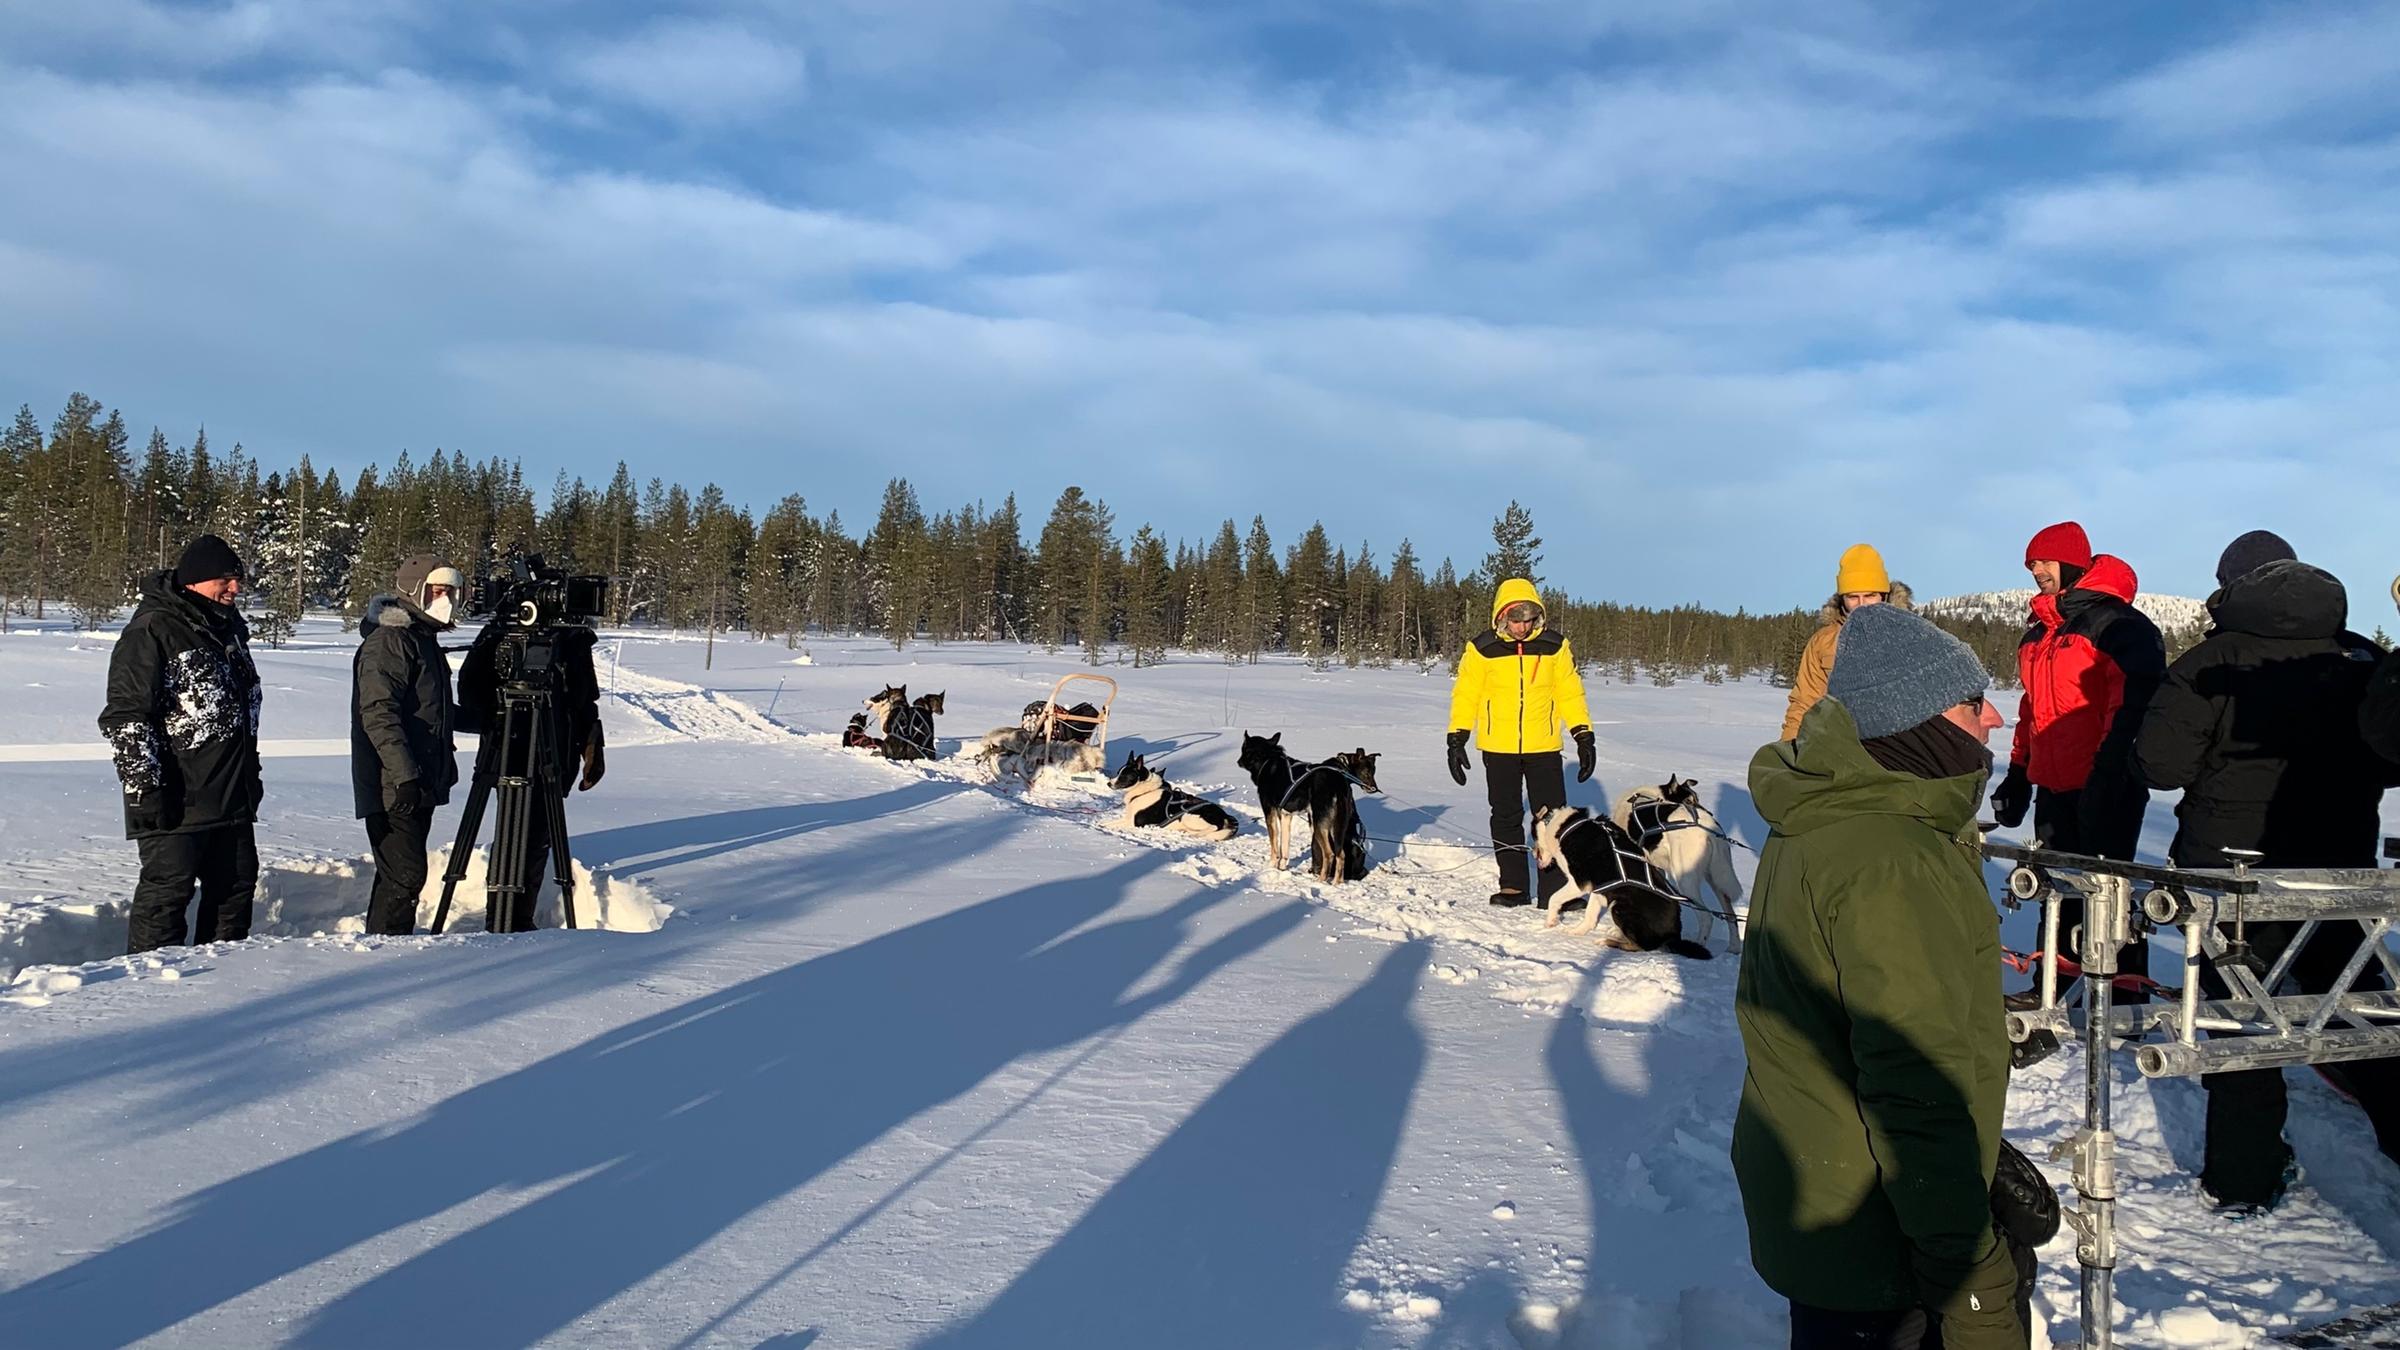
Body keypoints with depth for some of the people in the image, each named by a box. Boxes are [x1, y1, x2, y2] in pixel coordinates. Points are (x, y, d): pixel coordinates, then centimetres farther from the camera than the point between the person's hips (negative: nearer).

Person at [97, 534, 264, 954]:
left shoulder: (230, 627, 13)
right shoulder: (151, 631, -12)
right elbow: (125, 718, -15)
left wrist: (251, 774, 23)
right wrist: (145, 787, -19)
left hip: (232, 796, 8)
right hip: (176, 800, -8)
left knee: (236, 886, 13)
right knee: (167, 891, -4)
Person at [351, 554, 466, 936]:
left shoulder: (424, 639, 18)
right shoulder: (387, 642, -13)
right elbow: (378, 713, -23)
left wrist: (443, 769, 29)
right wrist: (405, 773, -29)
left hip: (419, 784, 10)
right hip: (394, 789, -10)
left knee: (400, 874, 15)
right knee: (405, 875, -11)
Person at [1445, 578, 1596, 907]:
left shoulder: (1554, 646, 0)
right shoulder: (1482, 649, -3)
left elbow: (1570, 693, 6)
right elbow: (1465, 695, 2)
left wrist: (1584, 736, 2)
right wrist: (1457, 740, -2)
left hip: (1543, 747, 0)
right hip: (1498, 749, 0)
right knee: (1506, 818, 8)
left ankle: (1556, 890, 4)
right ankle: (1513, 887, 18)